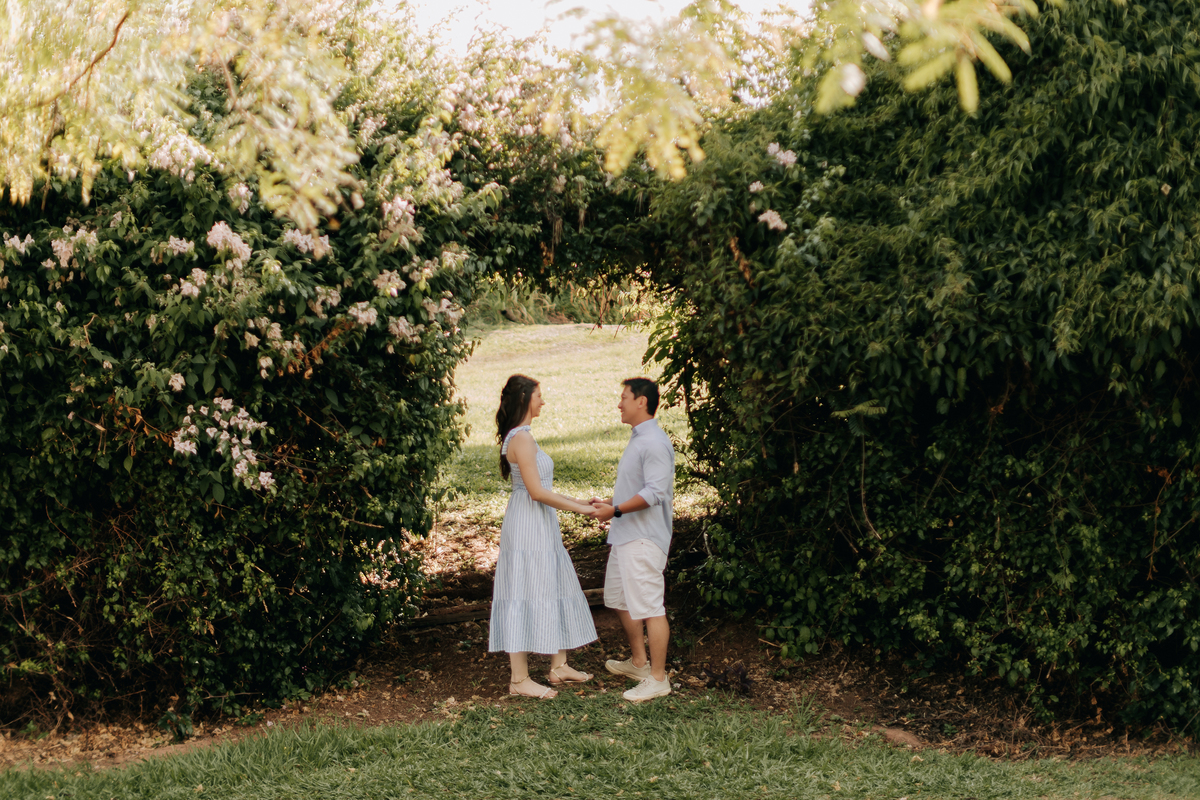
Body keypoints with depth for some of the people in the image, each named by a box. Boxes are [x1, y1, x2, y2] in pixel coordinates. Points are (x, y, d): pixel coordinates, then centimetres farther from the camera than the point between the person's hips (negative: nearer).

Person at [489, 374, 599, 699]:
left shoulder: (522, 437, 14)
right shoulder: (522, 438, -17)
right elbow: (537, 492, -21)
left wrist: (579, 502, 16)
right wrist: (579, 508, -14)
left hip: (539, 526, 10)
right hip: (528, 526, -10)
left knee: (555, 591, 15)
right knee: (526, 596, -6)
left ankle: (558, 666, 23)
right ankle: (519, 679, -1)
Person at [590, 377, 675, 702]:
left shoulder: (655, 443, -18)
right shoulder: (637, 440, 16)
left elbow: (654, 493, -25)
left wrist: (616, 510, -24)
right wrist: (607, 502, 18)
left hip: (644, 538, -11)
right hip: (625, 536, 11)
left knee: (650, 607, -7)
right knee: (621, 600, 21)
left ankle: (658, 678, -2)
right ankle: (638, 661, 36)